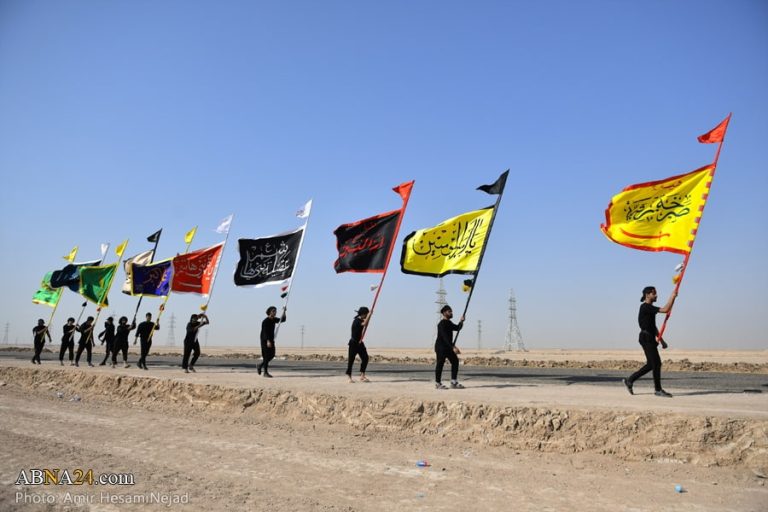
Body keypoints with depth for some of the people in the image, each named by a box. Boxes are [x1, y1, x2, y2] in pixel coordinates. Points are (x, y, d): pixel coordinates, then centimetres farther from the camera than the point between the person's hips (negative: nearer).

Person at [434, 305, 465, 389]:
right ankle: (438, 384, 7)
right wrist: (453, 347, -35)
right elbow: (445, 337, -27)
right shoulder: (442, 324, -18)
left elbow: (457, 328, 20)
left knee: (455, 361, 8)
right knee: (440, 364, -4)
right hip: (441, 347, -10)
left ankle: (454, 383, 14)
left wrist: (461, 322, 0)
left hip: (448, 347, 10)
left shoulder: (449, 323, 13)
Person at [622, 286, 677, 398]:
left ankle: (629, 381, 16)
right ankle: (658, 390, 3)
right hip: (646, 338, -10)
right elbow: (665, 310, -22)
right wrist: (673, 296, -14)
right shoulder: (645, 307, -13)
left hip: (650, 339, 10)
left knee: (651, 364, 11)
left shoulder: (649, 308, 19)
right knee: (656, 363, -6)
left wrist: (661, 340, 21)